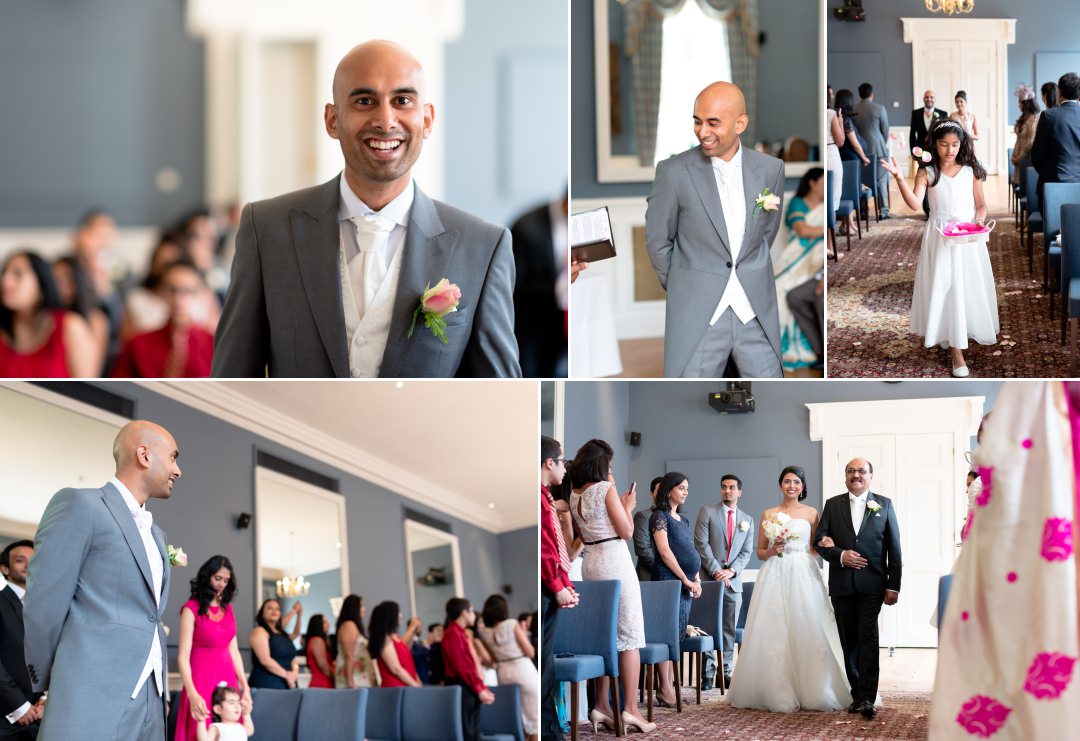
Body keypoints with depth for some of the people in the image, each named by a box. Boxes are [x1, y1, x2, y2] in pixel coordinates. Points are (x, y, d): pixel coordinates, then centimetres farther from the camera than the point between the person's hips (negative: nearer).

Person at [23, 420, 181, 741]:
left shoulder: (154, 533, 23)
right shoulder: (79, 505, -2)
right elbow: (43, 607, -5)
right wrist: (46, 684, 3)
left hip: (150, 707, 7)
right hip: (93, 703, -7)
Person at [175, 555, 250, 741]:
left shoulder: (227, 609, 11)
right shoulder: (191, 609, -7)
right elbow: (183, 657, -13)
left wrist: (245, 687, 4)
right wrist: (192, 694, -25)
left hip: (227, 678, 6)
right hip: (202, 679, -6)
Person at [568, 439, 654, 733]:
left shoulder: (575, 495, 11)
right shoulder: (606, 489, -10)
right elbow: (626, 531, -11)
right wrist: (628, 505, 6)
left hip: (590, 562, 7)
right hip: (615, 560, -7)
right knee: (630, 634, -4)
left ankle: (602, 706, 8)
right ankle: (630, 708, -8)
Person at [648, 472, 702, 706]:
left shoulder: (683, 519, 19)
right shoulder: (660, 517, -6)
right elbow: (665, 551, -13)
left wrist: (697, 579, 7)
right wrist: (686, 579, -13)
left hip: (686, 583, 8)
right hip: (669, 580, -8)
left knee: (677, 634, 6)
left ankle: (672, 685, 6)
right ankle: (665, 691, -12)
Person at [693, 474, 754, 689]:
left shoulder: (747, 520, 16)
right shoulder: (707, 512, 5)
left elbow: (746, 551, 9)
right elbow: (701, 544, -3)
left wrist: (731, 571, -8)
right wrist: (716, 571, -11)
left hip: (733, 581, 3)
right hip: (709, 580, -3)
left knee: (730, 630, 3)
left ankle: (725, 672, 6)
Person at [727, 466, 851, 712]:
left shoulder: (811, 513, 10)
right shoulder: (769, 514, 10)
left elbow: (815, 548, 12)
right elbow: (760, 551, 12)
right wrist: (772, 551, -9)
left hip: (804, 575, 0)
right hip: (775, 576, 0)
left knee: (807, 631, -7)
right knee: (775, 633, -6)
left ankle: (811, 693, -2)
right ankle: (779, 695, -3)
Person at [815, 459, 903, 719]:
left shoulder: (884, 504, 6)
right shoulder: (833, 505, 9)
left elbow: (893, 548, 4)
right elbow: (819, 541, 4)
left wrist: (893, 585, -1)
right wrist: (840, 555, -15)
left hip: (872, 583, -2)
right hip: (842, 585, 2)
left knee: (868, 637, -13)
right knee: (849, 641, 6)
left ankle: (867, 697, -16)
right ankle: (857, 694, 13)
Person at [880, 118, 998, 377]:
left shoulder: (971, 171, 3)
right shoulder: (927, 173, -3)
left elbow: (981, 204, 6)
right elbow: (915, 203, -15)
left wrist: (979, 221, -15)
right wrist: (898, 176, -25)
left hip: (969, 237, 2)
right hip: (940, 238, -2)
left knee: (969, 286, 7)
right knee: (945, 287, -3)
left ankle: (966, 332, 30)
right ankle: (956, 350, -2)